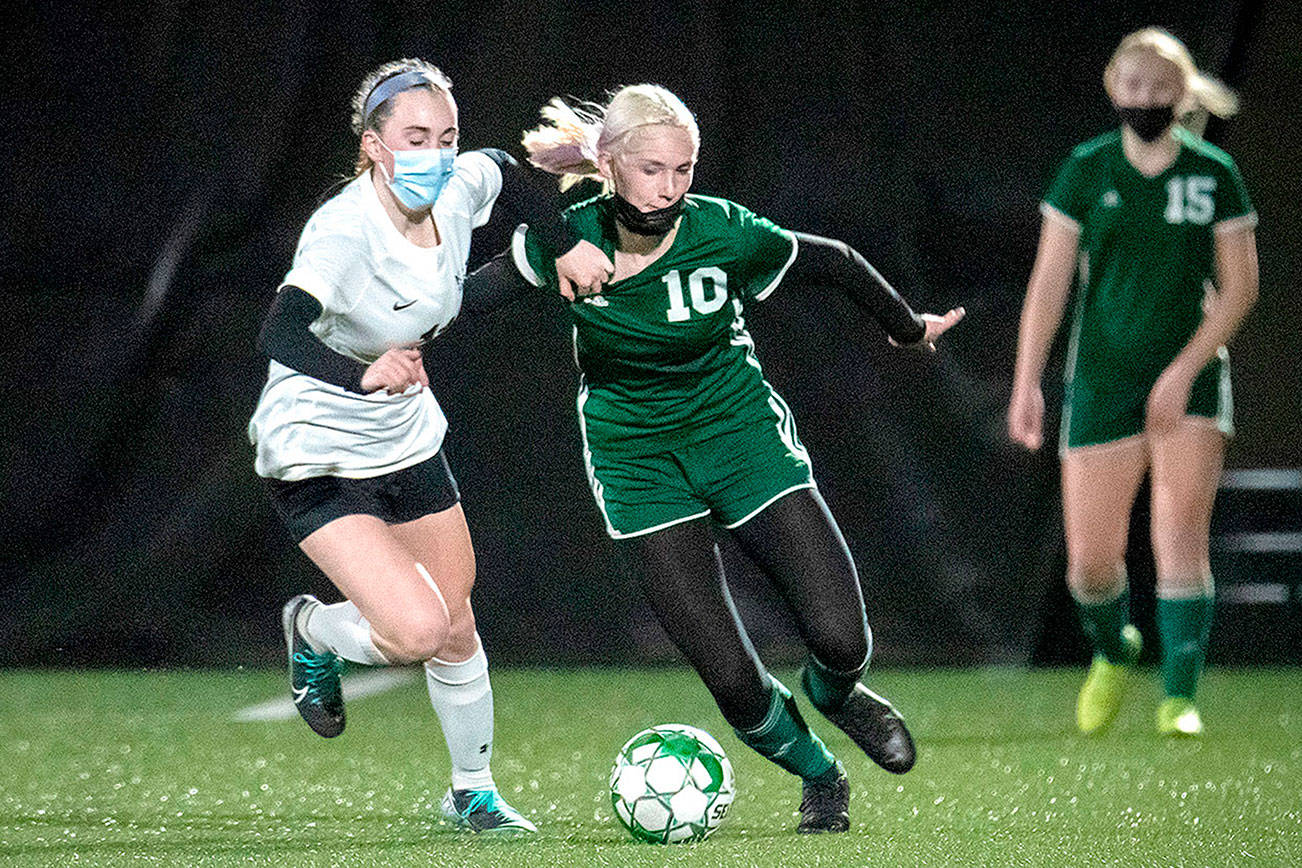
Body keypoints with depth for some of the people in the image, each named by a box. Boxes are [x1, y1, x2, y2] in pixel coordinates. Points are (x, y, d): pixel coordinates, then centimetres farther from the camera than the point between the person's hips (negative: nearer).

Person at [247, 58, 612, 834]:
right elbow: (281, 334, -44)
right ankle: (314, 633, 13)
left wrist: (569, 244, 3)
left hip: (408, 441, 7)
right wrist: (363, 375, -59)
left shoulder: (458, 192, -10)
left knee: (456, 628, 14)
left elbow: (509, 173, 15)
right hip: (317, 459, -7)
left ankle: (474, 793, 37)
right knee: (418, 632, -20)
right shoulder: (343, 230, -30)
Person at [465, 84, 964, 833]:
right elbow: (474, 289, 2)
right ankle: (820, 776, 21)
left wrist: (909, 327, 12)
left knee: (840, 637, -13)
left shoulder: (724, 234, -18)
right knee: (731, 679, -10)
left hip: (741, 433, 0)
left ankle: (834, 695, 26)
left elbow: (832, 263, -1)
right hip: (635, 457, 0)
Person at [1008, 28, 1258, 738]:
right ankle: (1114, 652, 32)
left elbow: (1239, 287, -1)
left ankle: (1179, 699, -11)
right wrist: (1026, 383, -3)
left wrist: (1184, 371, -11)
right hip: (1103, 380, 1)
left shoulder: (1215, 175, -1)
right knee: (1090, 563, 0)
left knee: (1180, 538, -17)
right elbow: (1049, 281, 2)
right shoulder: (1085, 171, 0)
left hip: (1190, 382, -1)